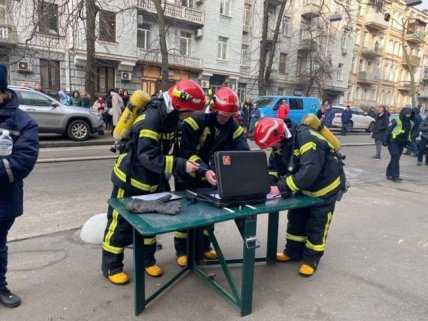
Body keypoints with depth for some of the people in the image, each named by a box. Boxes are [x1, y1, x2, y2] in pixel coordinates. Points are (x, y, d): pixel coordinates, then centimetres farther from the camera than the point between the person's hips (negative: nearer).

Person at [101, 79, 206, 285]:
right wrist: (181, 166, -34)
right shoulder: (151, 118, -27)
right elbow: (148, 156, -33)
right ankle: (111, 266, 23)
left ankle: (147, 259, 34)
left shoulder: (170, 117, 0)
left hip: (152, 181, 8)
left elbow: (170, 150, 6)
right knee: (121, 223, 6)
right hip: (131, 179, -8)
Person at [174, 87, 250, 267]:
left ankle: (204, 246, 31)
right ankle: (182, 250, 18)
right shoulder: (195, 121, -26)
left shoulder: (233, 127, -11)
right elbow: (186, 152, -29)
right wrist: (204, 171, -40)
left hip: (210, 173, 5)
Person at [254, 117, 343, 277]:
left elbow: (309, 172, -42)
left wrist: (281, 187, -39)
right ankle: (293, 251, 29)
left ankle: (311, 259, 17)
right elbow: (274, 166, -3)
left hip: (325, 185, -8)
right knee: (296, 217, 13)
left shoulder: (306, 138, -35)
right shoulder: (281, 142, -10)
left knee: (317, 224, 1)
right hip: (305, 186, 8)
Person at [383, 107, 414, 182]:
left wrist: (408, 142, 19)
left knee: (395, 159, 12)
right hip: (393, 142, -7)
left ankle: (389, 174, 23)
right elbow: (388, 131, -13)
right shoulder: (396, 121, -14)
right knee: (396, 157, -14)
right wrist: (385, 140, -16)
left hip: (401, 144, 7)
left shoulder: (411, 123, 8)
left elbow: (409, 133, 20)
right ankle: (395, 176, -13)